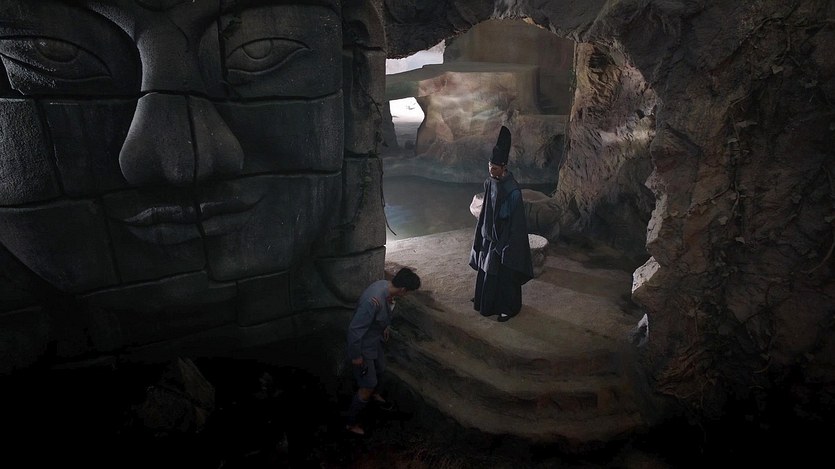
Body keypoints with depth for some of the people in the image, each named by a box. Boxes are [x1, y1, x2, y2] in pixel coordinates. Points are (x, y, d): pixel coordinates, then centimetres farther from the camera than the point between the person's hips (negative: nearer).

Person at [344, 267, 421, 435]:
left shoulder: (385, 285, -12)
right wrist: (355, 355, -21)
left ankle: (374, 393, 62)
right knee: (367, 386, 6)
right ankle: (351, 423, 28)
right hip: (363, 346, -9)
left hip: (374, 340, 9)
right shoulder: (373, 301, -40)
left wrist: (386, 326, 19)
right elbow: (354, 329, -32)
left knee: (380, 369, 31)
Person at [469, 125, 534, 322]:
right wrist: (481, 234, 12)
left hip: (505, 238, -7)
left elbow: (516, 221, -19)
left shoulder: (512, 191, -23)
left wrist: (508, 246, -17)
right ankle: (487, 301, 38)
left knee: (505, 274, 7)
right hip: (490, 236, 7)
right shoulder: (489, 183, -1)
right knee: (487, 271, 19)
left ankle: (509, 307, 25)